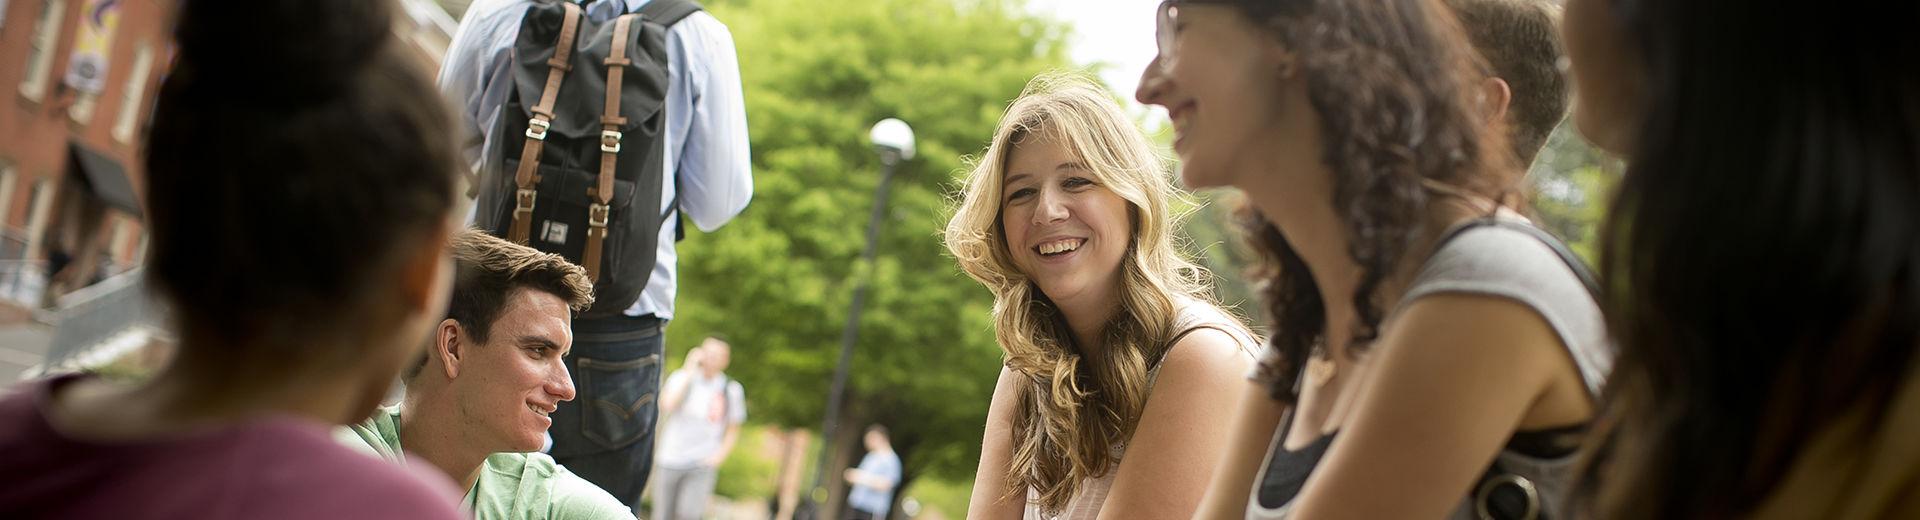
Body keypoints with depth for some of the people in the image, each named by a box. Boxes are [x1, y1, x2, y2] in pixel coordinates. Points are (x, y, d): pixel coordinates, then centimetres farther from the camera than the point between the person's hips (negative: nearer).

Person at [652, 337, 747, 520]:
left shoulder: (731, 389, 4)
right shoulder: (680, 378, 2)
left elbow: (733, 431, 12)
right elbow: (666, 406, -16)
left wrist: (718, 457, -3)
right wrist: (689, 373, -12)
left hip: (703, 465, -1)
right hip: (670, 461, 1)